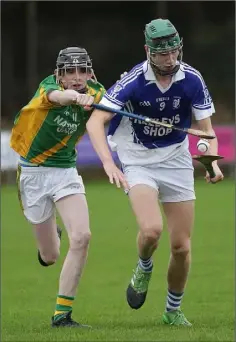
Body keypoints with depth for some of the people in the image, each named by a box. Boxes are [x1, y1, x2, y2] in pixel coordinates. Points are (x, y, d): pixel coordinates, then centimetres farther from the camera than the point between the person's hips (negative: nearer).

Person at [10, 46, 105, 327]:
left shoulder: (96, 94, -7)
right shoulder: (49, 86, -19)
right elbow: (58, 96, -45)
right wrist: (77, 97, -66)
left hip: (66, 171, 2)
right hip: (33, 172, -2)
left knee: (81, 237, -21)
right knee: (50, 257, 6)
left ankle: (62, 315, -12)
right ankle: (51, 239, 48)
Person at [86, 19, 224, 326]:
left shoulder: (192, 79, -11)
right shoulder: (133, 82, -20)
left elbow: (205, 129, -3)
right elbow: (95, 121, -22)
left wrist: (212, 162, -23)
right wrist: (109, 164, -36)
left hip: (177, 161, 3)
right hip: (138, 162, -3)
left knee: (181, 246, 1)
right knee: (151, 230, -27)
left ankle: (173, 310, 23)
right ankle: (144, 269, 8)